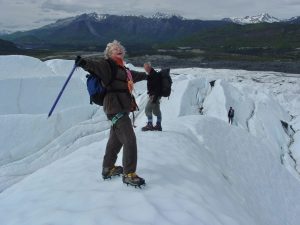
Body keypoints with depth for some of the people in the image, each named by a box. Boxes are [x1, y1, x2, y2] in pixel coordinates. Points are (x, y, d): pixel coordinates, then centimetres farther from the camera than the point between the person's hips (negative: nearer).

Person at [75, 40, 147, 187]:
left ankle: (108, 169, 32)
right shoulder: (107, 65, -4)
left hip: (121, 108, 10)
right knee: (129, 140, -11)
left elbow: (135, 75, 40)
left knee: (116, 139, 18)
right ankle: (129, 174, -3)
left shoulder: (123, 69, 20)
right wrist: (84, 62, -47)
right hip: (115, 108, -10)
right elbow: (95, 65, -25)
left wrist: (147, 75, 57)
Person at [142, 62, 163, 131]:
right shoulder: (151, 75, 17)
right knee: (156, 110, 12)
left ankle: (150, 125, -8)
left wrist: (155, 97, -27)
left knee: (148, 109, -10)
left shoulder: (155, 75, -15)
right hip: (154, 95, 10)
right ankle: (158, 125, 17)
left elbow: (157, 87, -23)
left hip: (154, 95, -10)